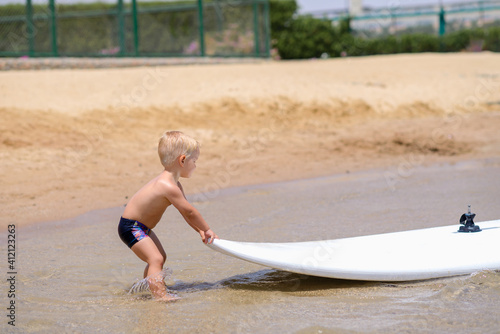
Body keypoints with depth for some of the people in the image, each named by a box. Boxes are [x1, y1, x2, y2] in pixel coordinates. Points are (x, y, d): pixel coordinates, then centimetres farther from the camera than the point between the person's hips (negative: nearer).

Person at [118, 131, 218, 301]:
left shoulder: (173, 183, 5)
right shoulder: (169, 187, -30)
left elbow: (185, 212, 10)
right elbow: (189, 211, -23)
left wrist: (200, 230, 2)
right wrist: (207, 230, -11)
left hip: (142, 227, 11)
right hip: (131, 227, -11)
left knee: (160, 257, 21)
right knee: (156, 259, -21)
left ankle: (151, 288, 37)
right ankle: (160, 295, -30)